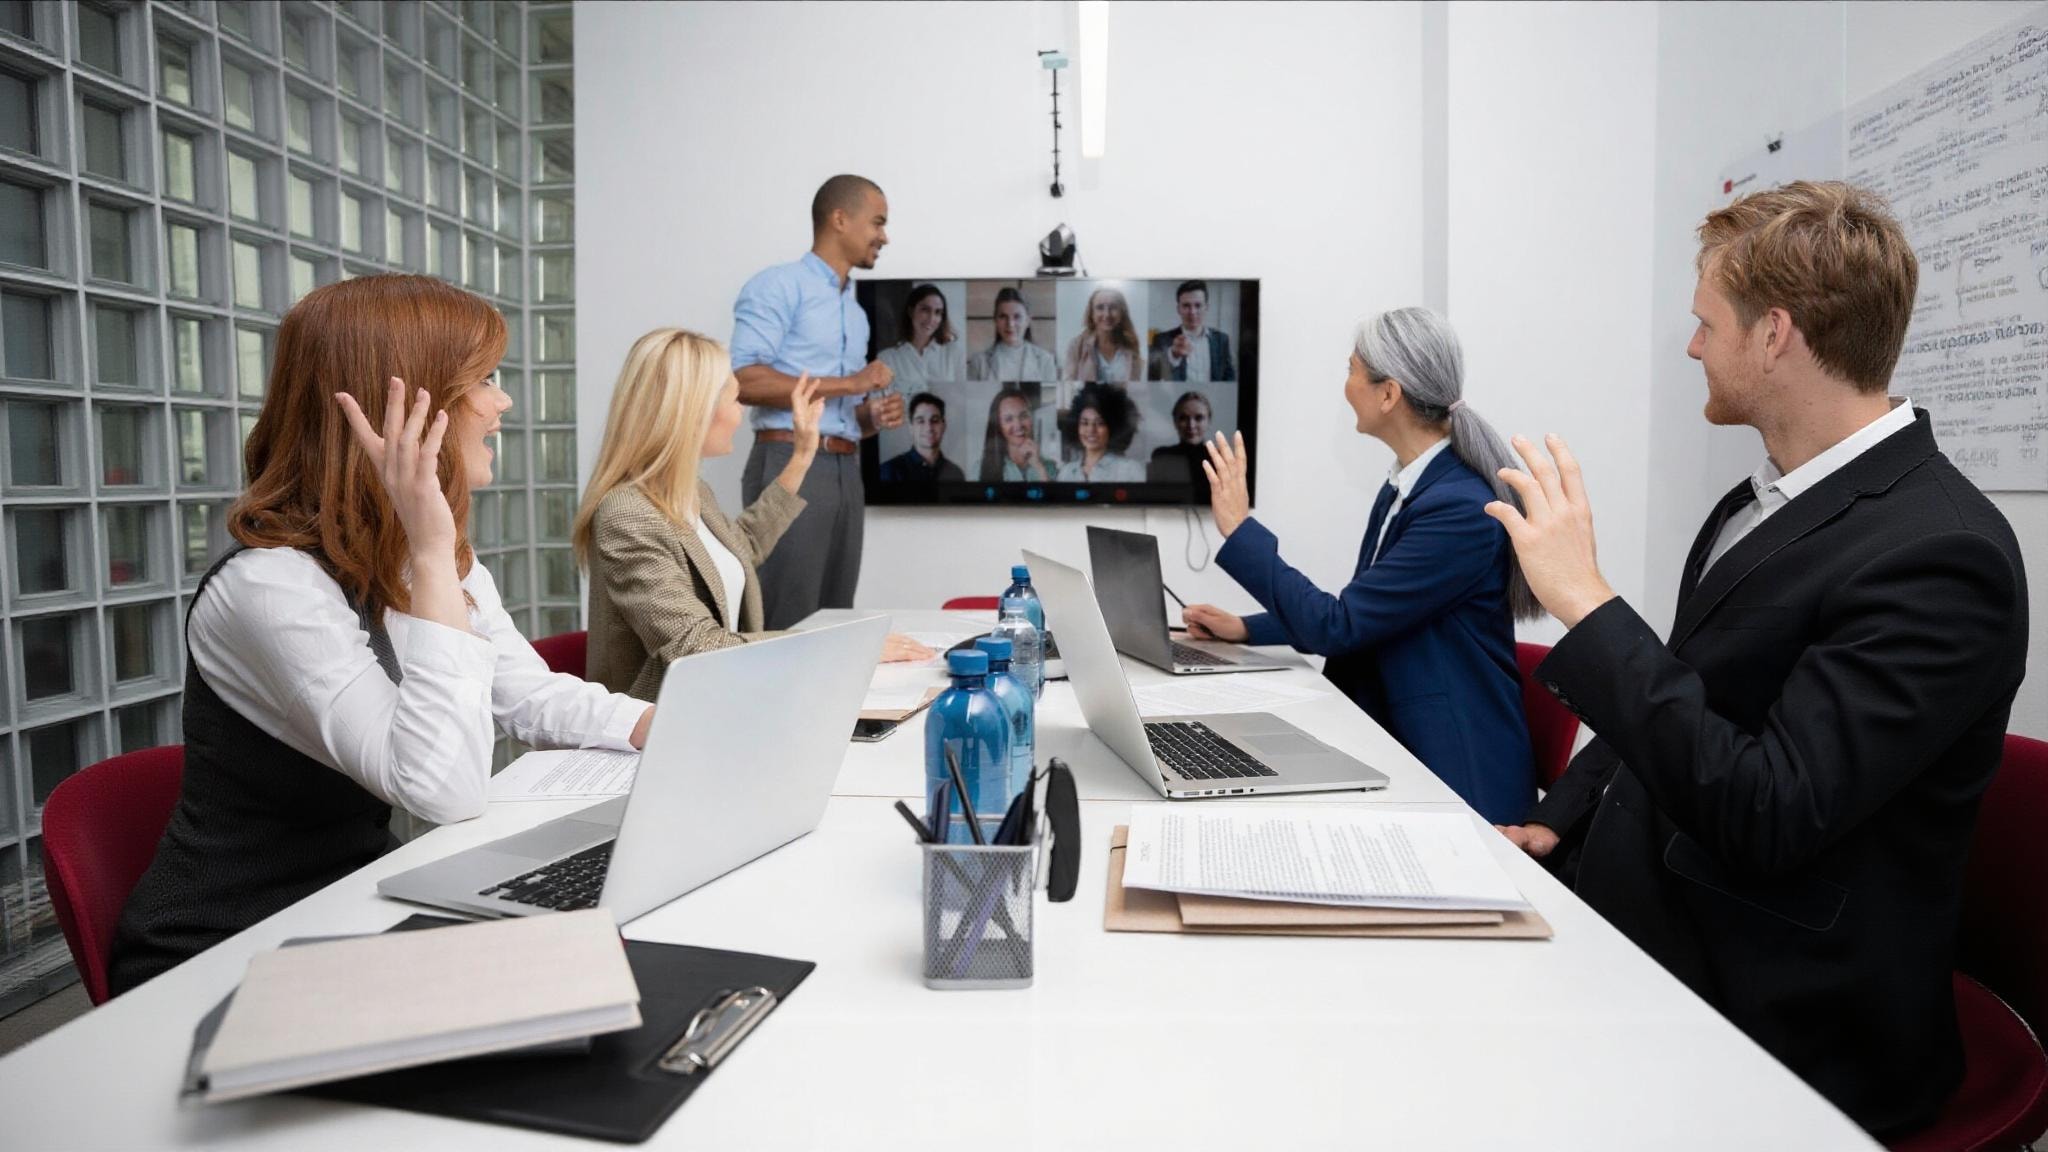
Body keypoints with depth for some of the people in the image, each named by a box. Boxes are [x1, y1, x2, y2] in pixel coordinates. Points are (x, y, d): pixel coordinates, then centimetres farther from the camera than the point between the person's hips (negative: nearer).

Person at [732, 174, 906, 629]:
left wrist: (875, 416, 4)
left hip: (846, 472, 8)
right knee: (785, 624, -7)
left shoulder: (856, 313, 22)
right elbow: (745, 381, -16)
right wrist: (847, 384, -14)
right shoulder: (778, 285, -3)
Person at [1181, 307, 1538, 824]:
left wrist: (1240, 529, -15)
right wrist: (1247, 629, 6)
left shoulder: (1461, 509, -22)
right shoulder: (1404, 486, 6)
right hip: (1395, 743, 7)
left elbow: (1338, 626, -22)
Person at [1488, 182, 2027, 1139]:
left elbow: (1766, 816, -27)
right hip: (1636, 907, 7)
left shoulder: (1939, 553, -21)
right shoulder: (1764, 501, 6)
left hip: (1776, 1023, -7)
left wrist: (1585, 602, -27)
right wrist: (1560, 819, 5)